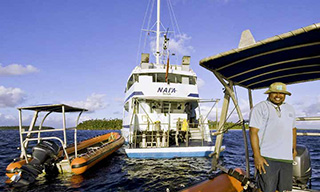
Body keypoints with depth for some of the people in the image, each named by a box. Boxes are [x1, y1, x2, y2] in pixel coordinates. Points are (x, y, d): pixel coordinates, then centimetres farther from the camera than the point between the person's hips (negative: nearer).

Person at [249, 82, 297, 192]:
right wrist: (257, 156, -17)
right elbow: (253, 132, -11)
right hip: (267, 158, -6)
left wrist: (294, 148, 21)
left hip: (287, 158, 6)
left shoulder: (290, 109, 18)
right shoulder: (259, 108, -4)